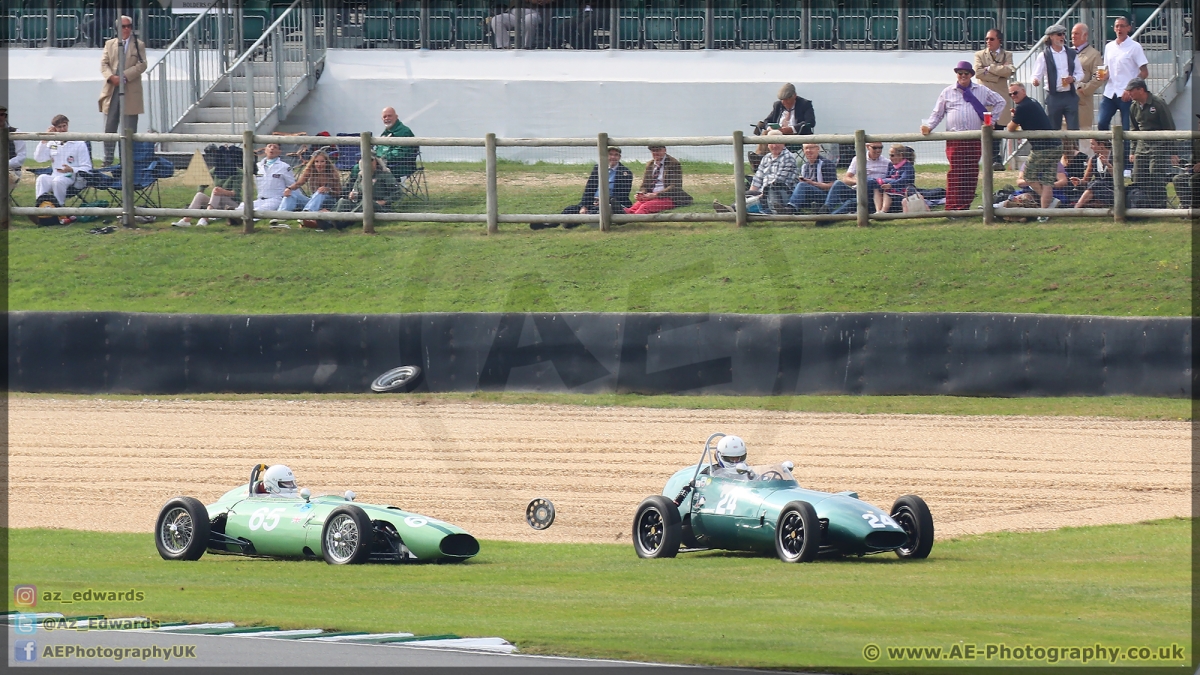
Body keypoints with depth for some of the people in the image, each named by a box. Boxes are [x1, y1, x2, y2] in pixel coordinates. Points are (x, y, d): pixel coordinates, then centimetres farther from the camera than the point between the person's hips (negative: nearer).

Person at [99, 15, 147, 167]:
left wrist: (124, 76, -15)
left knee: (129, 129, -1)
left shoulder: (139, 45, 6)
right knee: (109, 127, 2)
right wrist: (111, 77, -13)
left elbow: (142, 65, -3)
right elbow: (104, 63, 7)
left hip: (130, 91, -2)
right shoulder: (110, 44, 14)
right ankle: (108, 160, 6)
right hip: (112, 90, 2)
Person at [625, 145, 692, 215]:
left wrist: (656, 195, -20)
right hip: (651, 196, 6)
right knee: (636, 205, -29)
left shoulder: (674, 164, -2)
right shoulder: (649, 165, 18)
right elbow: (644, 185, 20)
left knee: (645, 206, -36)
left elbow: (675, 187, -9)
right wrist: (640, 194, -6)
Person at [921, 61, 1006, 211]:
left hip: (975, 140, 2)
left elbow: (1000, 102, 22)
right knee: (956, 173, -10)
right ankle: (953, 207, -12)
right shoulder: (947, 92, 12)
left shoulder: (982, 91, 12)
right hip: (954, 140, -2)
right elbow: (937, 113, 14)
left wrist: (991, 120, 13)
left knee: (972, 174, 0)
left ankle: (965, 206, 5)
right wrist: (929, 126, -3)